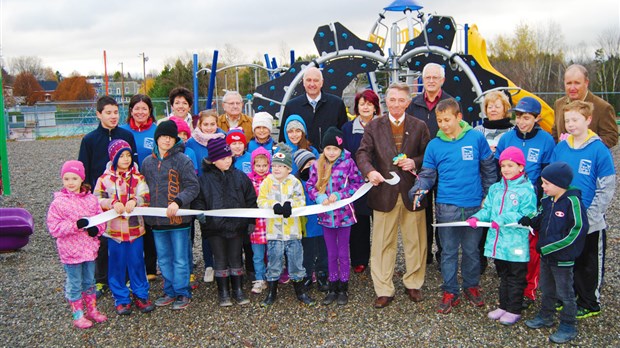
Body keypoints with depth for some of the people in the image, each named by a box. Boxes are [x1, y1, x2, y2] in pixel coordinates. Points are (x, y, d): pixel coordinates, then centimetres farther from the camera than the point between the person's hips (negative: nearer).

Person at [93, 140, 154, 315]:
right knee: (117, 265, 8)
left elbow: (146, 197, -6)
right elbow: (96, 200, -6)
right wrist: (112, 203, -22)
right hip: (114, 229, -1)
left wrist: (134, 200, -26)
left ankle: (141, 295, 25)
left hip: (135, 228, 1)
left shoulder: (138, 177, 1)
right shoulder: (105, 179, -2)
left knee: (137, 263, 10)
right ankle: (121, 299, 22)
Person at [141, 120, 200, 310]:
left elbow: (193, 187, -10)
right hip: (157, 219, 5)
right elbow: (144, 188, 20)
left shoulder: (182, 160, -6)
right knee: (164, 259, 14)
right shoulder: (147, 162, 10)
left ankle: (182, 293, 16)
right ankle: (170, 292, 28)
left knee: (180, 259, 3)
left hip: (178, 218, -5)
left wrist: (178, 202, -23)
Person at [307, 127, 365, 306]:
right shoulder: (317, 165, -1)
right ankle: (333, 288, 27)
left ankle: (343, 289, 23)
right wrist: (320, 197, -17)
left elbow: (358, 184, -9)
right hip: (326, 215, 3)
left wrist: (339, 195, -18)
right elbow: (310, 186, 2)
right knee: (331, 254, 15)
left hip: (344, 214, -3)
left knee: (343, 254, 10)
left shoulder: (348, 163, -9)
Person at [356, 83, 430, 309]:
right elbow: (363, 154, -5)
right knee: (383, 244, 4)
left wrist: (414, 163, -14)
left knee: (415, 241, 11)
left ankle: (413, 285, 29)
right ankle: (384, 290, 14)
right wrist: (370, 171, -25)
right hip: (384, 193, -1)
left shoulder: (419, 127, 6)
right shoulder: (373, 127, 5)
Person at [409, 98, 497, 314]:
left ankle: (471, 286, 32)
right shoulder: (434, 145, -1)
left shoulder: (476, 138, -3)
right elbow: (427, 174, 1)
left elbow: (488, 169, 5)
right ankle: (450, 292, 19)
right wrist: (419, 190, -18)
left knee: (472, 249, 14)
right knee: (449, 251, 7)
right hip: (447, 207, 0)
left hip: (474, 206, 0)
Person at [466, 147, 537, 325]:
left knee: (516, 277, 7)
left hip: (516, 245, -6)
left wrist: (503, 220, -24)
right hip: (498, 242, 6)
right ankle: (503, 306, 32)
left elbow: (526, 215, -18)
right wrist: (477, 217, -10)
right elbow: (487, 209, 9)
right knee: (503, 276, 19)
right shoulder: (495, 188, 9)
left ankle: (514, 310, 18)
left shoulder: (526, 190, -11)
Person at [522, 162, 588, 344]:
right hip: (545, 254, 7)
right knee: (546, 288, 22)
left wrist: (550, 247, -22)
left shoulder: (573, 201, -22)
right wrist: (529, 220, -9)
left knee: (565, 293, 8)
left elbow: (578, 230, -23)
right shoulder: (547, 199, 1)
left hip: (563, 258, -7)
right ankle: (545, 316, 40)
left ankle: (568, 326, 22)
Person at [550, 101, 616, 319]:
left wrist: (588, 216, -14)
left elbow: (607, 189, -10)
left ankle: (590, 303, 27)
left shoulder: (600, 150, -13)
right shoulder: (560, 148, 0)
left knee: (590, 264, 11)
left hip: (590, 223, -4)